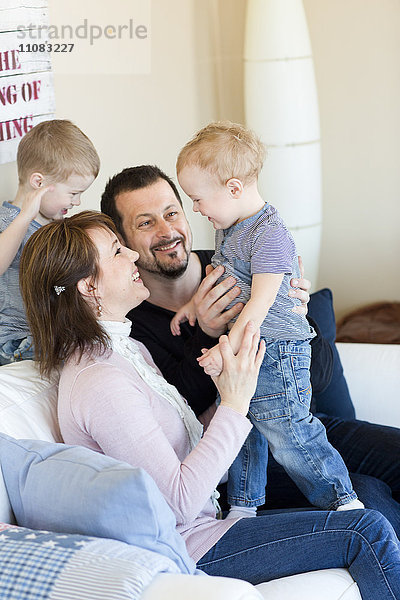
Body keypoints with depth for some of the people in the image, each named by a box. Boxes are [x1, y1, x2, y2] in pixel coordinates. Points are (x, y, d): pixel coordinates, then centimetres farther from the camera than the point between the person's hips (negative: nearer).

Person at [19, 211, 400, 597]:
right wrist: (235, 403, -22)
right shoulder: (101, 384, -23)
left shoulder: (129, 349, 9)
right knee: (367, 532, -13)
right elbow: (179, 502, -24)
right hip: (182, 548, -10)